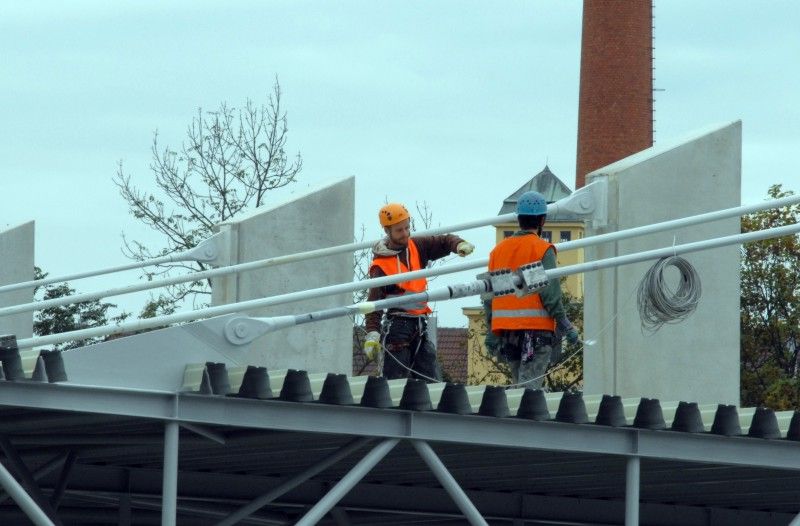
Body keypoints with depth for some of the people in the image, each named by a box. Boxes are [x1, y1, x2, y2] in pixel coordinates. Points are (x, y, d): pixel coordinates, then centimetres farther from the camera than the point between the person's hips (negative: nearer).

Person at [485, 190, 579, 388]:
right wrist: (565, 326, -6)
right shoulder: (543, 249, -6)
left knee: (521, 384, 15)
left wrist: (492, 330, 16)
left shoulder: (498, 250, 11)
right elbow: (550, 293, -12)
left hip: (505, 327, 6)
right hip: (536, 328, -6)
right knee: (530, 386, -9)